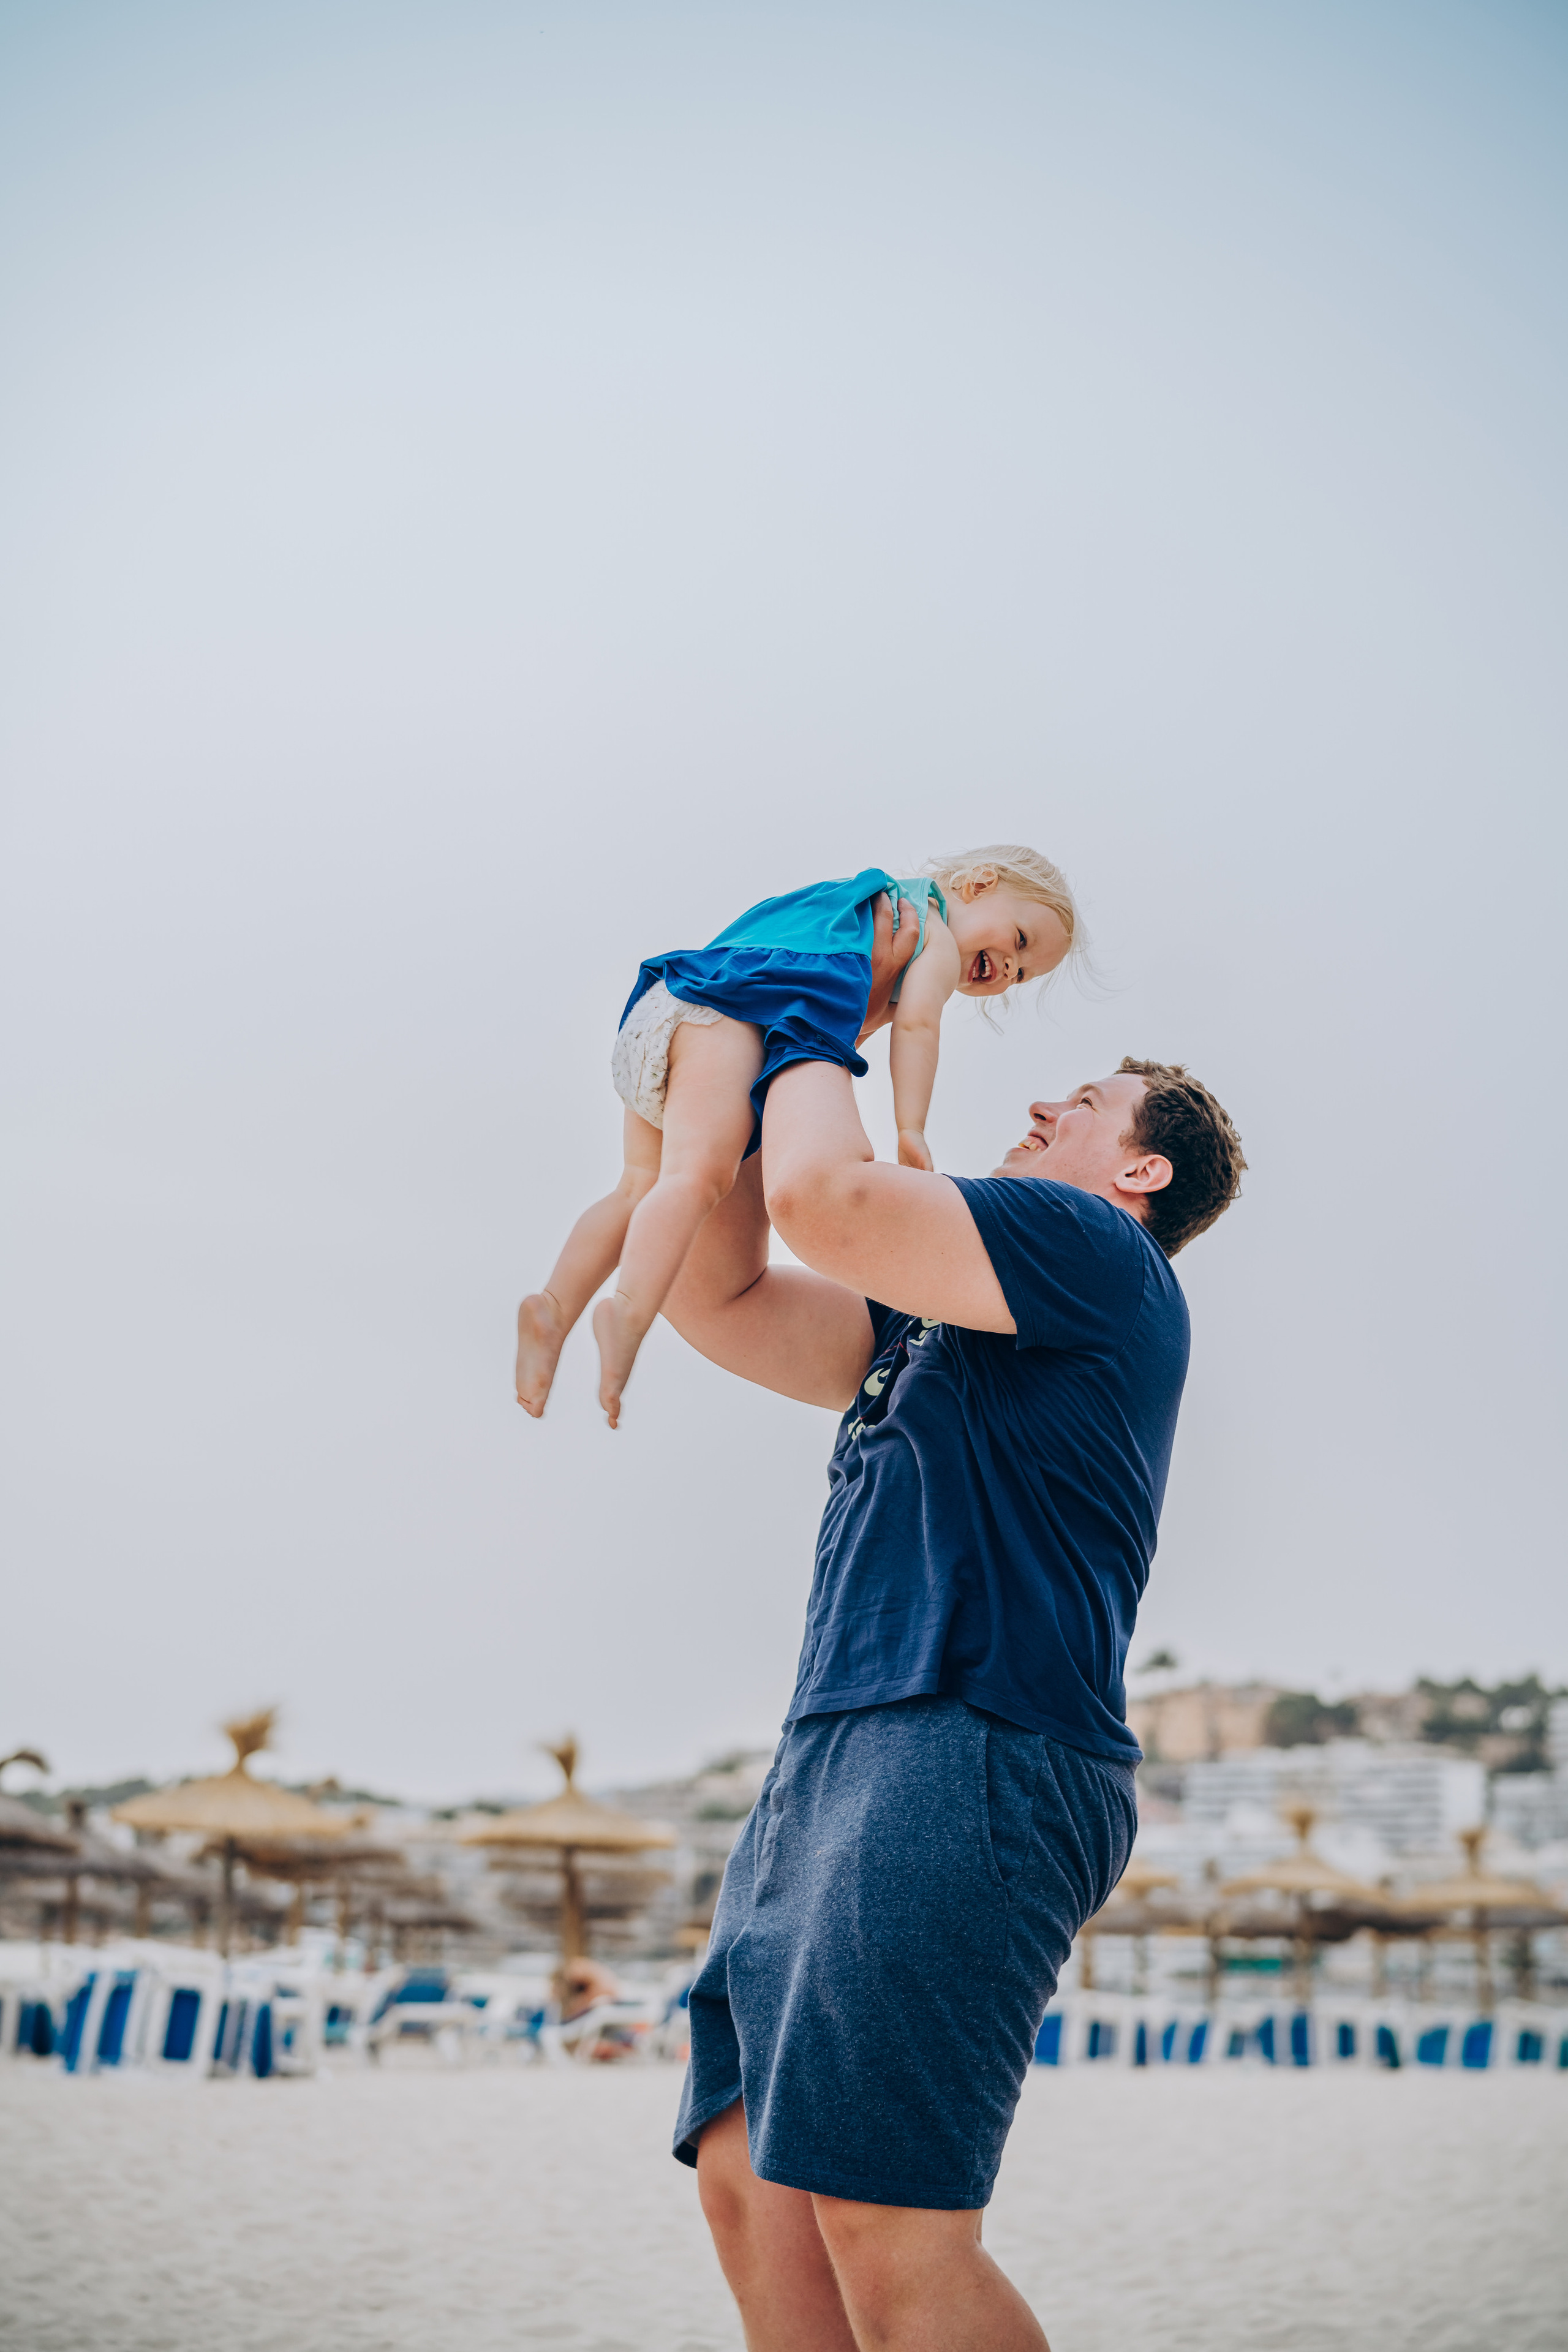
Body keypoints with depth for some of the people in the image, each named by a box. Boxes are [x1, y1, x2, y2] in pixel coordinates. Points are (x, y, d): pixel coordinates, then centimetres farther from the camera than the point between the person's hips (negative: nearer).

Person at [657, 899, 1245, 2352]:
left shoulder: (1098, 1255, 1)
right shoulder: (926, 1325, 28)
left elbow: (824, 1196, -11)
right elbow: (715, 1295, 27)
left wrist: (814, 1039, 9)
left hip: (963, 1753, -9)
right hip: (836, 1761, 9)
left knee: (887, 2231, -17)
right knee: (751, 2178, 1)